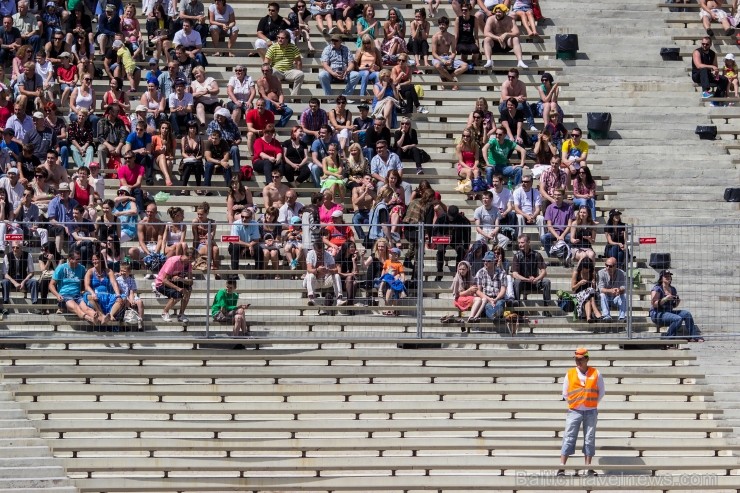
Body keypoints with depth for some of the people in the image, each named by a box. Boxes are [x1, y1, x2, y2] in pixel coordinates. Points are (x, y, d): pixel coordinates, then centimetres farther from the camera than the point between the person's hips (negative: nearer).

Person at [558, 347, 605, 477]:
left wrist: (592, 403, 11)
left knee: (589, 439, 4)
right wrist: (575, 403, 9)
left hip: (591, 412, 1)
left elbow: (601, 392, 12)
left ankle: (588, 468, 8)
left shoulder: (596, 374, 3)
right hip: (574, 411, -1)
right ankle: (561, 468, -10)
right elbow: (565, 393, 10)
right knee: (568, 438, -6)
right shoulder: (570, 374, 3)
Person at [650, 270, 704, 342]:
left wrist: (678, 301, -1)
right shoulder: (657, 289, -7)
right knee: (678, 319, -30)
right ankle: (666, 337, -19)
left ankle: (693, 336, -16)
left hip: (669, 312, 7)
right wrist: (665, 299, -24)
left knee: (687, 313, -14)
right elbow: (653, 304, -15)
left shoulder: (673, 289, 15)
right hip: (657, 314, -7)